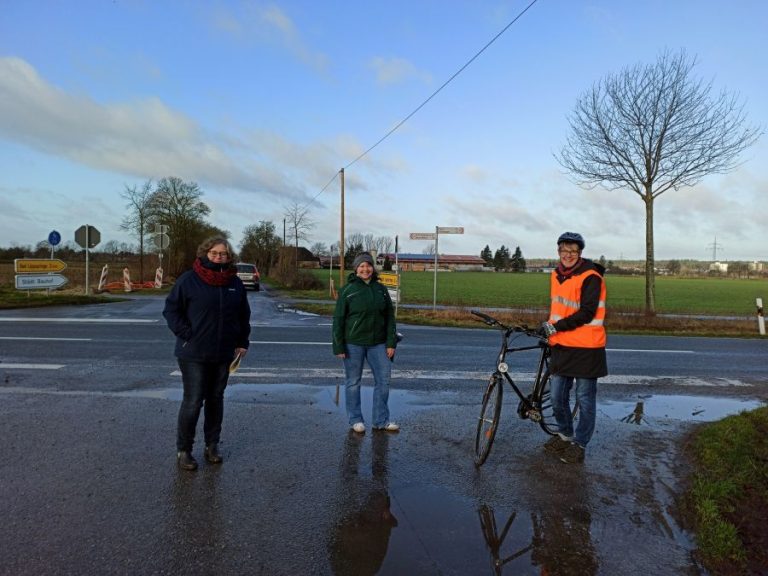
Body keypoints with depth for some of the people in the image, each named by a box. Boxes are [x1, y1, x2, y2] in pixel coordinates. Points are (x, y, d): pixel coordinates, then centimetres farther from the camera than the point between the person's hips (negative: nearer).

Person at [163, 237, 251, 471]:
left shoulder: (235, 283, 4)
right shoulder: (189, 280, -8)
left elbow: (244, 315, 14)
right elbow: (171, 309, -3)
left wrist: (242, 342, 8)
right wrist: (186, 334, -12)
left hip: (223, 354, 4)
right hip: (193, 354, -4)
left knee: (216, 399, 14)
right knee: (193, 402, -1)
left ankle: (212, 445, 28)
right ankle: (183, 450, 16)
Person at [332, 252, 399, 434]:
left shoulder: (381, 289, 5)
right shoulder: (347, 290, -6)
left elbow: (389, 317, 7)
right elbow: (338, 319, -6)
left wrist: (391, 343, 0)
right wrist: (338, 346, -10)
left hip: (377, 343, 4)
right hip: (353, 343, -4)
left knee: (383, 379, 5)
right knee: (353, 382, 6)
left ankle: (381, 420, 17)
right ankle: (356, 420, 21)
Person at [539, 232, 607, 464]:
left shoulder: (590, 277, -12)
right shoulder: (556, 275, 10)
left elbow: (587, 313, -18)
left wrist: (555, 327, -19)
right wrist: (549, 329, 14)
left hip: (585, 348, -6)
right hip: (561, 346, 6)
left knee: (585, 399, 7)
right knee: (557, 396, 12)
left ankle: (579, 444, 21)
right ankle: (564, 434, 34)